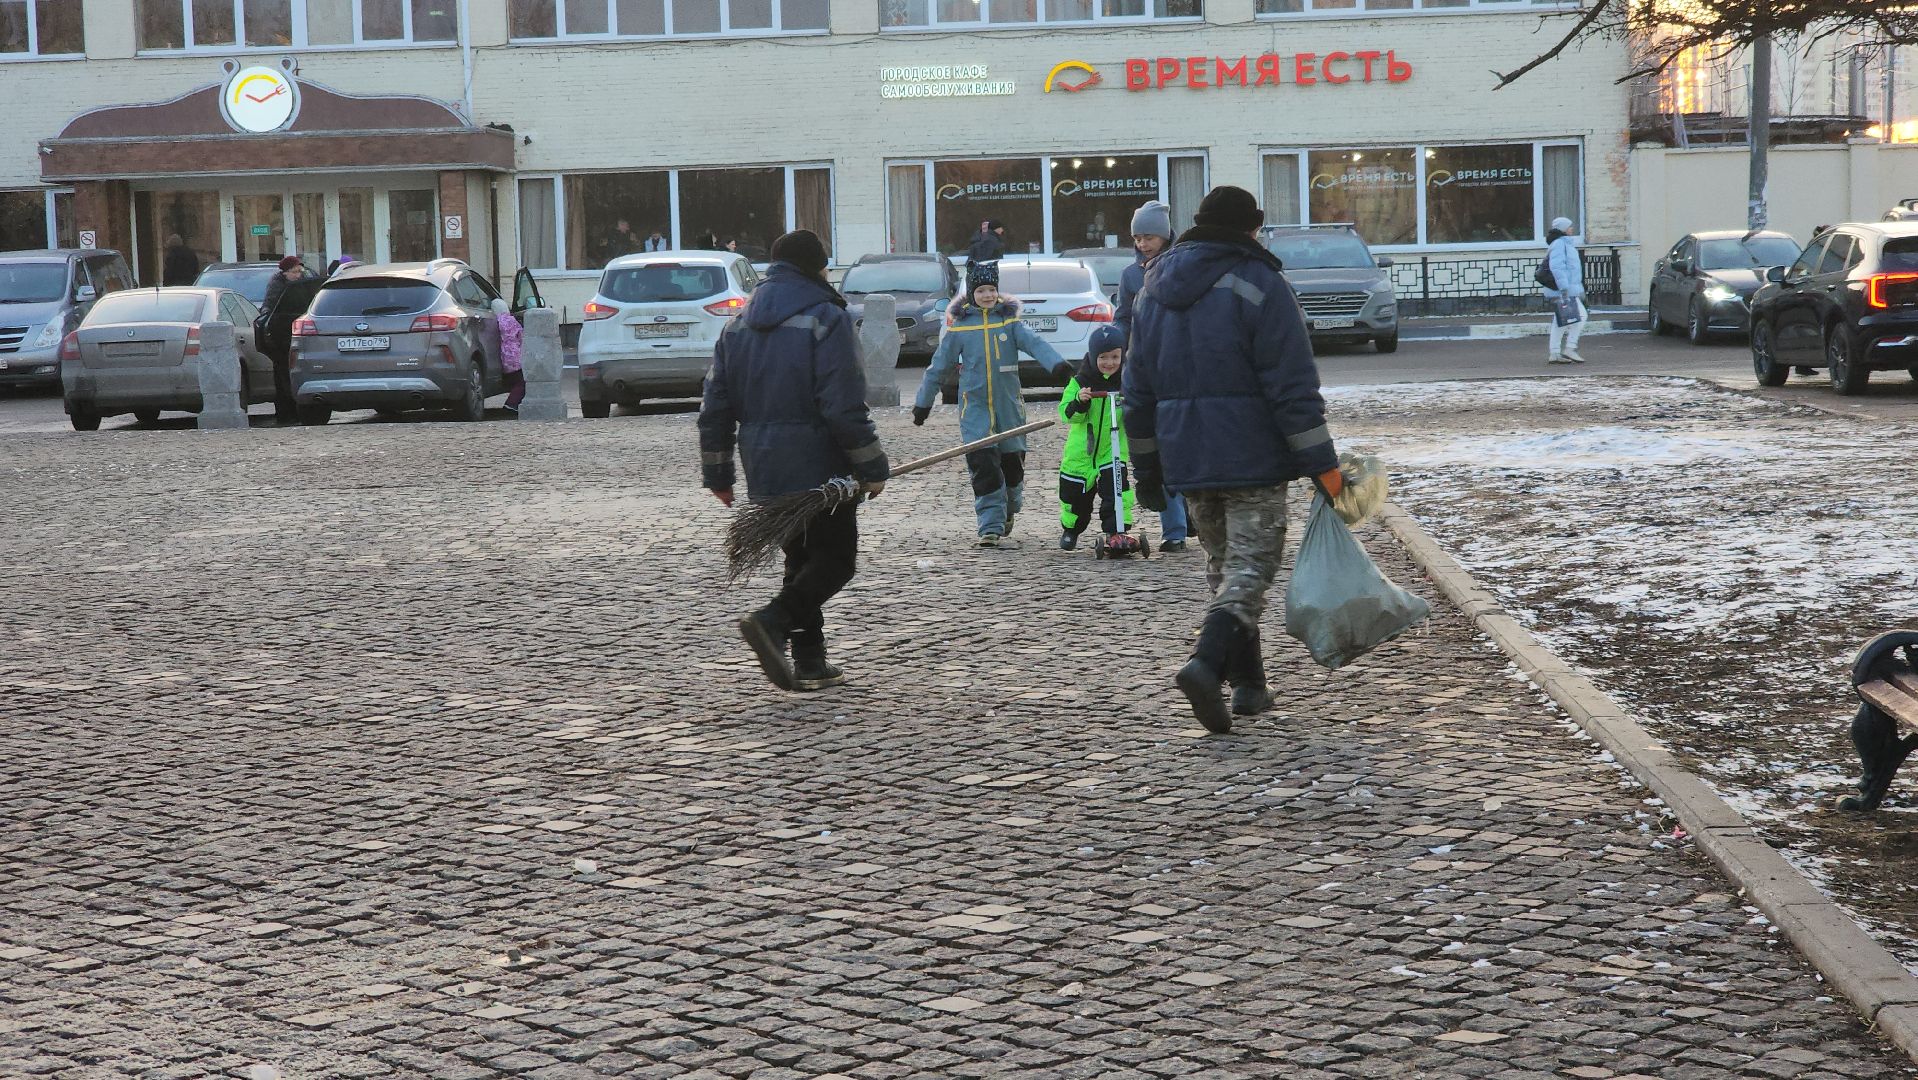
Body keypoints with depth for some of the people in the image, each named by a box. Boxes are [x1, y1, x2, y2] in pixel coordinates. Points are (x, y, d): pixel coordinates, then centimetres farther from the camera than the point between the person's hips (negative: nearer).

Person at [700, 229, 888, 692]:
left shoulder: (738, 326, 11)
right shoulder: (826, 319, -11)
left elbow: (714, 407, 12)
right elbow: (845, 407, -16)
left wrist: (717, 474, 18)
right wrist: (873, 468, -9)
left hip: (764, 473, 7)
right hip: (819, 470, -7)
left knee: (801, 559, 16)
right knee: (835, 560, 1)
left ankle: (809, 662, 13)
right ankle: (772, 621, -20)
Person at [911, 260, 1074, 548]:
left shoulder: (1009, 321, 3)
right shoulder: (959, 325, 1)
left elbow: (1034, 343, -14)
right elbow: (939, 366, 9)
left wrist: (1057, 362, -33)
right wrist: (923, 403, 13)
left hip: (1008, 405, 2)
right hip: (975, 407, -2)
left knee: (1012, 464, 9)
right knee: (983, 466, -12)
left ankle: (1006, 519, 34)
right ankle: (991, 529, -11)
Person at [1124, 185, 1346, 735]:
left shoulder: (1154, 289, 12)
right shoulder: (1258, 284, -9)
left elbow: (1139, 389, 16)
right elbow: (1293, 385, -13)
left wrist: (1147, 468, 22)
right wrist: (1321, 463, -10)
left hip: (1187, 458, 6)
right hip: (1251, 458, -6)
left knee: (1223, 566, 16)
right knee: (1250, 566, -5)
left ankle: (1249, 683, 18)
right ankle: (1206, 664, -25)